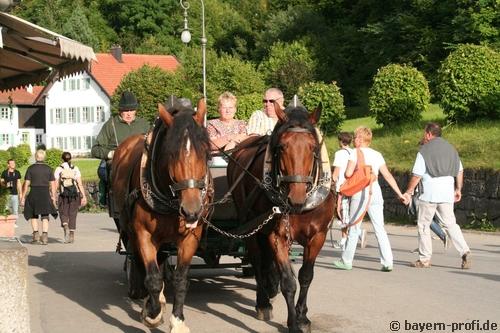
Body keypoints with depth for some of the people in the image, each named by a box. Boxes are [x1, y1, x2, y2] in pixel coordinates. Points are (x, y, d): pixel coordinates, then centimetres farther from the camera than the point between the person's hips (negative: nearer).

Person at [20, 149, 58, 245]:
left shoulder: (30, 168, -3)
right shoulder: (49, 169, 2)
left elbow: (26, 184, -4)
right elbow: (53, 185, 0)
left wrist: (23, 197, 1)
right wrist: (54, 198, 6)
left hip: (33, 194, -1)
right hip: (45, 194, 1)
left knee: (33, 215, 16)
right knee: (45, 216, 9)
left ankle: (36, 235, 3)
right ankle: (45, 237, -5)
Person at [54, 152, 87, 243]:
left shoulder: (58, 169, 0)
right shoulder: (75, 169, 3)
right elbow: (80, 184, -3)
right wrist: (84, 196, -3)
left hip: (63, 195, -2)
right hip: (75, 194, 2)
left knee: (63, 214, 8)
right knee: (72, 215, 9)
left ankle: (66, 228, -20)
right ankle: (72, 236, 10)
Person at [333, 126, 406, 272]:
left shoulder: (356, 154, -4)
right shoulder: (377, 155, 11)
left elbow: (348, 174, -15)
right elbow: (388, 176, 10)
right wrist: (400, 194, 13)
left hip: (360, 193, -4)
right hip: (376, 192, 4)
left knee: (354, 228, 6)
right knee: (380, 229, 4)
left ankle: (346, 261, 15)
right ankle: (387, 262, -2)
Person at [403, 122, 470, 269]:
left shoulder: (424, 150, -6)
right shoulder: (451, 148, 12)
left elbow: (417, 175, -9)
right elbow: (460, 171, 16)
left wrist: (408, 192, 1)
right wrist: (458, 189, 25)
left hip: (429, 194, -5)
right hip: (447, 193, 5)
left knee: (424, 225, 6)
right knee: (451, 224, 9)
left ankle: (425, 259, 8)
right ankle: (465, 252, -6)